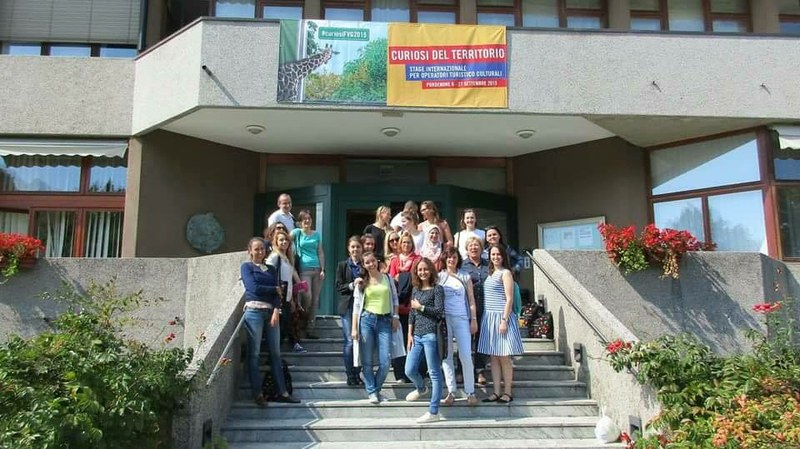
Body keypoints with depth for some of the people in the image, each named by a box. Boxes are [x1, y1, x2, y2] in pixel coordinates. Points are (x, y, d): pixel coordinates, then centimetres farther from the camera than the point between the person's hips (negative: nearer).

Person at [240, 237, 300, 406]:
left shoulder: (271, 269, 18)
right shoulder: (246, 267, 6)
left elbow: (277, 293, 9)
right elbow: (254, 288, -8)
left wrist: (276, 311, -7)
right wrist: (275, 289, 3)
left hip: (271, 311, 4)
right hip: (254, 311, -4)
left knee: (275, 352, 4)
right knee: (254, 353, -2)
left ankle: (281, 392, 7)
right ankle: (257, 393, 4)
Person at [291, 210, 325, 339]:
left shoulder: (316, 234, 14)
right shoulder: (297, 232, 5)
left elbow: (320, 252, 13)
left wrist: (322, 269, 6)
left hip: (317, 269, 4)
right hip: (304, 269, -4)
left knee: (315, 300, 4)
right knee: (307, 297, -17)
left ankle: (310, 329, 11)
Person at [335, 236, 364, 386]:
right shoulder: (343, 265, 6)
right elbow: (338, 286, 2)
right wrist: (352, 285, -13)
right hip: (348, 306, -2)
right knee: (350, 341, -7)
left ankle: (357, 374, 16)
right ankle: (350, 375, 4)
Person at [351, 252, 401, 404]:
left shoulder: (387, 278, 10)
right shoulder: (361, 283, 7)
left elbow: (394, 298, 15)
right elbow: (356, 305, 5)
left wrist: (395, 316, 3)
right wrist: (354, 328, -1)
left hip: (385, 321, 1)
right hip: (366, 320, 0)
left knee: (385, 362, -5)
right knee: (367, 361, 0)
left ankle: (376, 389, 16)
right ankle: (372, 392, 13)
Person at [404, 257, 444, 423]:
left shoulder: (437, 289, -1)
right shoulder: (416, 290, 16)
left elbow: (439, 312, -10)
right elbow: (411, 314, 17)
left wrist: (420, 307, -7)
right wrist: (410, 334, 11)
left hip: (431, 335, -6)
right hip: (417, 335, 6)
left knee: (434, 373, -1)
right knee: (409, 370, 8)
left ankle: (433, 412, 4)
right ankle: (421, 389, 41)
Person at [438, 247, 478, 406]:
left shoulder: (465, 277, 10)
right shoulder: (439, 277, 8)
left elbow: (471, 299, 9)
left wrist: (474, 320, 2)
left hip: (462, 319, 0)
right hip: (443, 319, 1)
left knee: (466, 356, -5)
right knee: (446, 356, 3)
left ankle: (470, 392, 2)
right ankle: (451, 392, 9)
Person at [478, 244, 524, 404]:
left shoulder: (505, 273, -6)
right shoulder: (490, 273, 15)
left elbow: (509, 299, -11)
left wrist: (504, 320, -18)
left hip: (501, 318, -7)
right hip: (489, 318, 7)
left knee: (504, 357, -1)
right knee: (494, 357, 8)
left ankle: (507, 393, 6)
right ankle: (496, 392, 12)